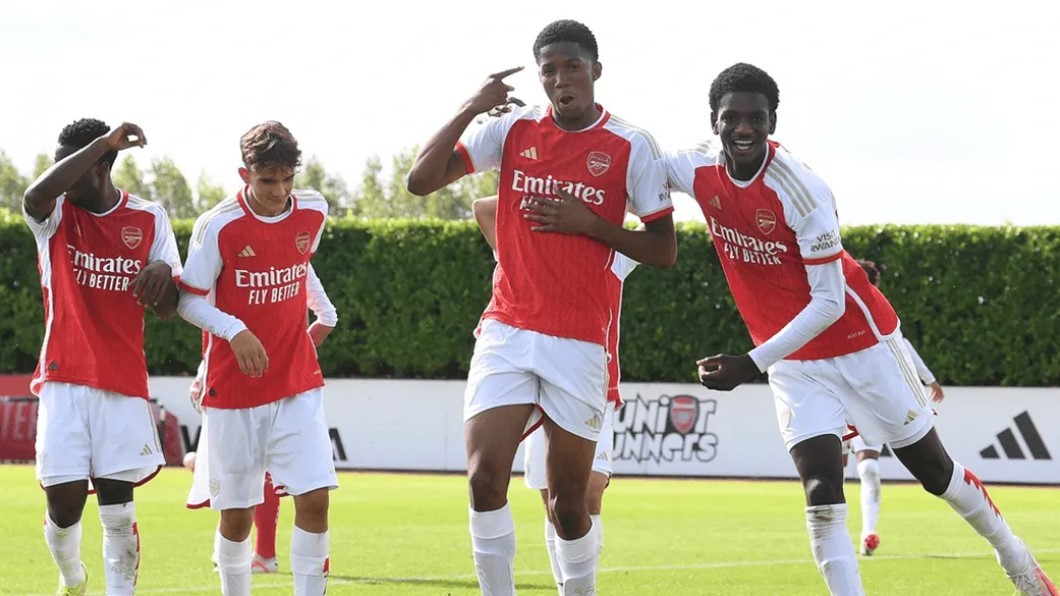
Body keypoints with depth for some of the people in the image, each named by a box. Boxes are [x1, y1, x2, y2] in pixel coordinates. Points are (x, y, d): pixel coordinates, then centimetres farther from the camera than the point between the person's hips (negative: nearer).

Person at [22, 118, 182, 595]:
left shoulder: (149, 220, 5)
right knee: (64, 502, -3)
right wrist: (103, 142, -24)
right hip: (64, 379, 0)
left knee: (118, 508, -5)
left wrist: (163, 272, -17)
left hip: (124, 384, 0)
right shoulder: (56, 215, 2)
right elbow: (33, 197, -24)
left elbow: (167, 309, 6)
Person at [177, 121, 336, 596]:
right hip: (233, 390, -3)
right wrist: (236, 331, -22)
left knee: (314, 498, -11)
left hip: (298, 383, 3)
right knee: (237, 512, 3)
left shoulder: (313, 212, 0)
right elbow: (188, 300, -7)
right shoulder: (218, 226, -13)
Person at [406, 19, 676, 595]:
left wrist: (589, 223, -11)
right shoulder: (514, 129, 5)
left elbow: (663, 250, 1)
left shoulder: (631, 147, -1)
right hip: (506, 332, 2)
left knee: (567, 502, 2)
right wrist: (472, 108, -8)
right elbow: (420, 180, -1)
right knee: (484, 477, -15)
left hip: (580, 343, -2)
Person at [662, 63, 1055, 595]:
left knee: (934, 470, 11)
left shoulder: (800, 190, -28)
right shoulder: (698, 171, -11)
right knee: (821, 492, -13)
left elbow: (829, 303, -26)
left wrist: (754, 363, -31)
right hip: (794, 363, 4)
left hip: (858, 341, -4)